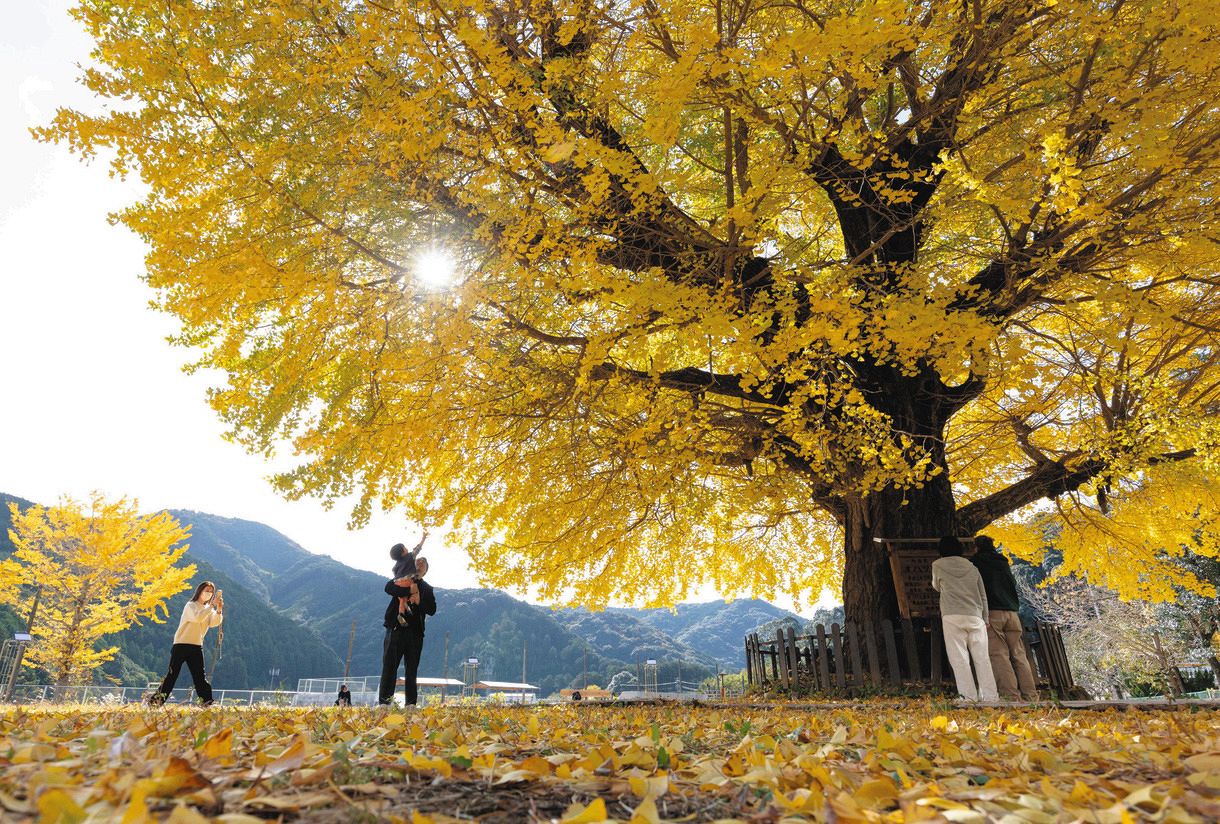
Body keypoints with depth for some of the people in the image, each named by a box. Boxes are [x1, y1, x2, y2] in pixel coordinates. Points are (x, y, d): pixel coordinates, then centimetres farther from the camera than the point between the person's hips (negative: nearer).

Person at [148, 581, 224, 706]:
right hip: (181, 644, -5)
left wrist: (219, 609, -24)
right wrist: (212, 605, -29)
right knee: (172, 674, -3)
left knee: (200, 676, 2)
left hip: (197, 646, 5)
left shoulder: (208, 609, 12)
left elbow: (214, 623, -7)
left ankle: (207, 702, -1)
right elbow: (197, 617, -25)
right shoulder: (191, 605, -4)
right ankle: (155, 701, 7)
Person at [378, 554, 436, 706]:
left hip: (415, 632, 2)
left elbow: (432, 610, 4)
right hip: (396, 629, -2)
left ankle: (411, 705, 7)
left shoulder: (427, 588, 16)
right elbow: (388, 587, -12)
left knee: (411, 670, 4)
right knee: (389, 666, -6)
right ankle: (383, 702, -3)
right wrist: (410, 590, -17)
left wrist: (418, 601, -10)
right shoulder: (401, 580, 11)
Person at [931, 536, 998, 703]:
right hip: (975, 616, 4)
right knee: (982, 658, 5)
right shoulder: (971, 567, 16)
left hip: (952, 617, -4)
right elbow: (983, 595, 15)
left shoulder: (938, 565, 7)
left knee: (959, 658, -5)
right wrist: (985, 619, 20)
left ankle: (969, 697, -11)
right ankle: (990, 697, 1)